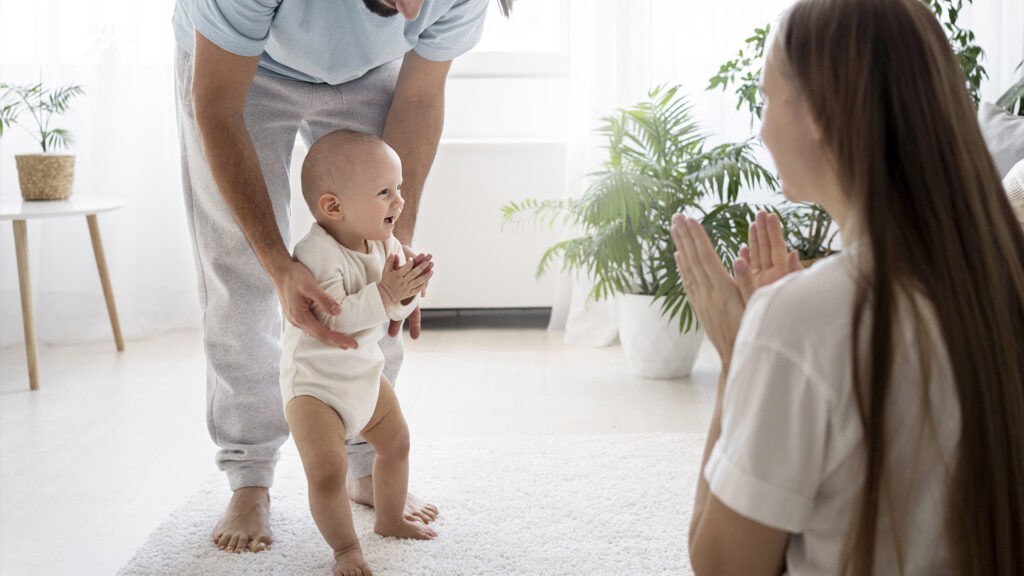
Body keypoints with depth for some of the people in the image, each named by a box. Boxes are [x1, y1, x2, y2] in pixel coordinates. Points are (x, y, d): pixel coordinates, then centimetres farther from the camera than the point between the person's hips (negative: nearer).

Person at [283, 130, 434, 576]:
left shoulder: (384, 243, -4)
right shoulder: (316, 254, -29)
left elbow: (391, 312, 1)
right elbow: (331, 318, -37)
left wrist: (407, 291, -20)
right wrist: (383, 292, -39)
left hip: (365, 372, 8)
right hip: (314, 383, -8)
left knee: (396, 442, 21)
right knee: (327, 469, -16)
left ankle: (389, 520, 43)